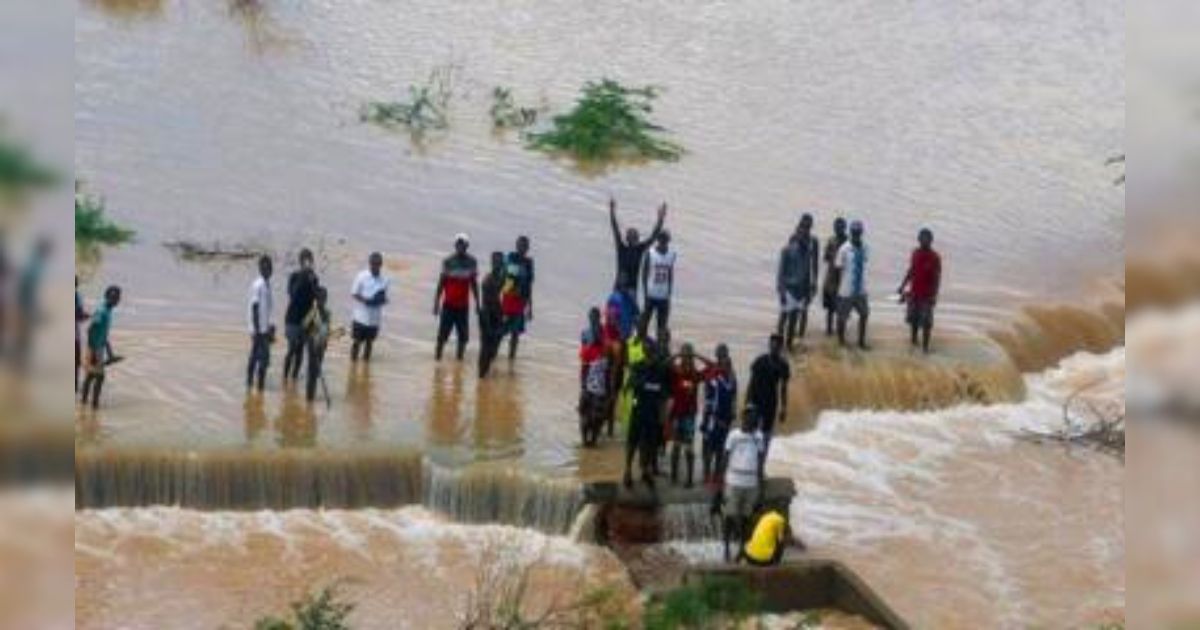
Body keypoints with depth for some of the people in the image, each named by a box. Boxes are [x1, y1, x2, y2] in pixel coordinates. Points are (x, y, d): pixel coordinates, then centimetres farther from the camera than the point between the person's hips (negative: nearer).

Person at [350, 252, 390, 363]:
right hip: (360, 316, -3)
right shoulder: (361, 277, -11)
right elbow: (354, 294, -7)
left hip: (375, 318, 3)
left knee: (369, 342, 13)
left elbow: (384, 298, 8)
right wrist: (366, 300, -23)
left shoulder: (385, 280, -1)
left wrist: (382, 300, -16)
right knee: (357, 342, 5)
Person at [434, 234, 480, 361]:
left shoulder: (472, 262, -1)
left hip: (463, 305, 2)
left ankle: (460, 356, 15)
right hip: (448, 304, -2)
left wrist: (477, 302, 9)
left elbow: (474, 284, 8)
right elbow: (441, 283, -2)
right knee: (443, 333, -2)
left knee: (463, 335, 3)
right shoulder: (448, 262, -8)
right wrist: (436, 302, -2)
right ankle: (438, 355, 9)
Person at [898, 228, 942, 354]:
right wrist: (902, 287, 11)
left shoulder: (935, 257, -11)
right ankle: (913, 341, 27)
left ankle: (925, 346, 6)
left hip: (927, 295, -4)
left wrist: (934, 295, -16)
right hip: (914, 293, 4)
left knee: (926, 322, -3)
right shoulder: (916, 253, 3)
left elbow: (937, 278, -10)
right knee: (913, 319, 11)